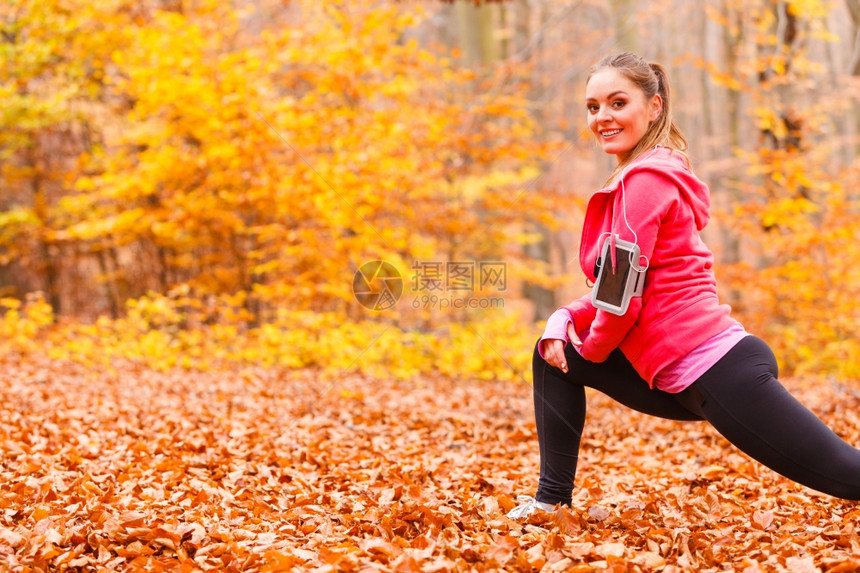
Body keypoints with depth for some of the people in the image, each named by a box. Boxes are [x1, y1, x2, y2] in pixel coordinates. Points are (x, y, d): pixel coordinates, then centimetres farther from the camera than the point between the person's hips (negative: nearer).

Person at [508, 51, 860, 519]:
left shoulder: (645, 178, -13)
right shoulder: (652, 175, 17)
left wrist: (591, 348, 2)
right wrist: (565, 318, 5)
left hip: (719, 375, -10)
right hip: (683, 380, 10)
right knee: (553, 357, 12)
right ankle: (553, 499, 16)